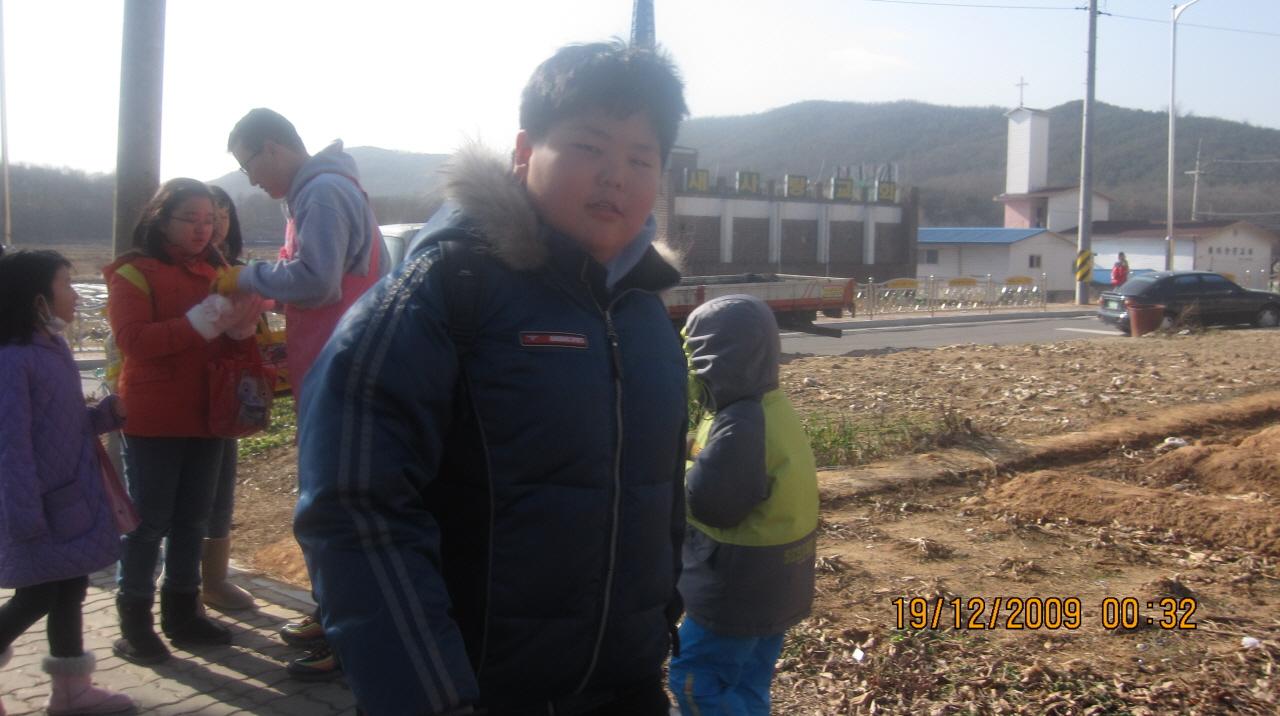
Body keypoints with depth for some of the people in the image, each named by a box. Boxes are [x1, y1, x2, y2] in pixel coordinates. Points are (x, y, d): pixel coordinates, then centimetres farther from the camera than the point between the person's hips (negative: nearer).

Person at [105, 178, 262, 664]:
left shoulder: (215, 273, 14)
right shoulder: (133, 272, -4)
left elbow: (236, 348, 13)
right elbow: (133, 339, -18)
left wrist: (242, 324, -10)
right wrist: (208, 319, -25)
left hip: (205, 418, 6)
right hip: (153, 420, -6)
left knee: (193, 519, 12)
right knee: (149, 520, 0)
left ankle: (182, 612, 24)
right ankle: (134, 621, 10)